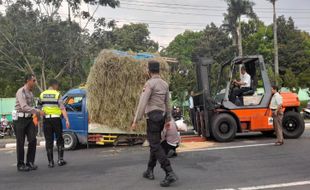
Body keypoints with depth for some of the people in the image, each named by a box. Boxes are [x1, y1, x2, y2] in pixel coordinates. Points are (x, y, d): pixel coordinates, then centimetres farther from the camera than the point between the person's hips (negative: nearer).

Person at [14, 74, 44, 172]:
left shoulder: (30, 92, 11)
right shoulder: (21, 92, -13)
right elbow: (24, 107, -23)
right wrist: (38, 111, -22)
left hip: (29, 118, 7)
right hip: (20, 118, -7)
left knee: (33, 140, 0)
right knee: (20, 142, 1)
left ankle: (30, 162, 10)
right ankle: (20, 165, 12)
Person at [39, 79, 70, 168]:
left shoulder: (42, 94, 6)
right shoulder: (57, 94, -6)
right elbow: (62, 108, -12)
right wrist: (67, 120, -14)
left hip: (46, 119, 3)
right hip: (56, 119, -3)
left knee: (49, 140, 7)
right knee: (59, 139, 11)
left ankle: (50, 162, 9)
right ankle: (60, 160, 10)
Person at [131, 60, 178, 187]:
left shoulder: (149, 83, -13)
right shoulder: (165, 84, 12)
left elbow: (142, 103, -19)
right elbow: (167, 103, 17)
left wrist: (135, 121, -18)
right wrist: (168, 119, 25)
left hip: (153, 116, -8)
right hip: (161, 116, 8)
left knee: (155, 145, -9)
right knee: (154, 143, 17)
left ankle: (170, 173, -16)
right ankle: (150, 171, 25)